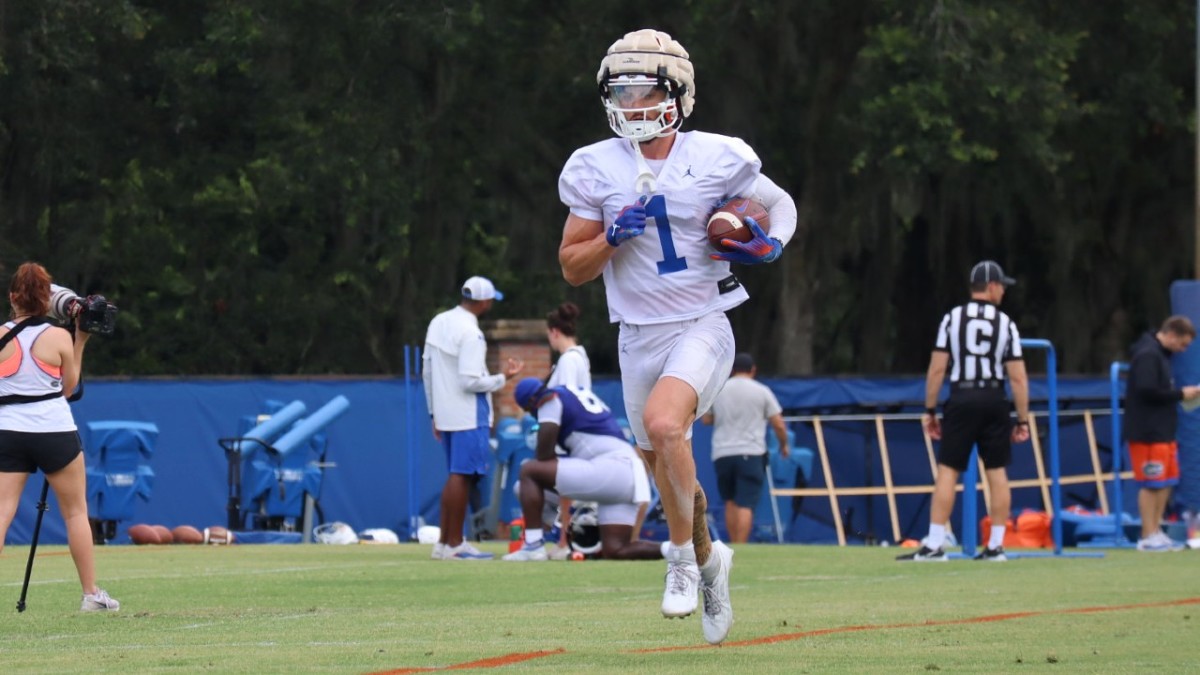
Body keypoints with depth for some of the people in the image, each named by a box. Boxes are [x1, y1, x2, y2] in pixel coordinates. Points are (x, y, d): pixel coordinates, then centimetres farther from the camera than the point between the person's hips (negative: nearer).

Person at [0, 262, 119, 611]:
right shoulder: (59, 337, -5)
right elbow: (69, 385, 6)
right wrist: (81, 342, 11)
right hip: (55, 431, -1)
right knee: (76, 511, 12)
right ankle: (91, 594, 17)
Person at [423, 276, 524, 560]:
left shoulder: (439, 323, 10)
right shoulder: (471, 333, -16)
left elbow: (427, 370, 14)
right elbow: (470, 381, -21)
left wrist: (434, 412, 20)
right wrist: (503, 378, -7)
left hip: (445, 415, 9)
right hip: (468, 416, -9)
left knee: (457, 476, 15)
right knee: (462, 476, -6)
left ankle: (444, 542, 16)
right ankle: (454, 545, -6)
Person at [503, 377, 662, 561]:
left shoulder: (550, 399, 3)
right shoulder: (583, 394, 28)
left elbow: (544, 456, -1)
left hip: (610, 469, -8)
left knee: (529, 471, -2)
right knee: (615, 551, 11)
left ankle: (533, 546, -8)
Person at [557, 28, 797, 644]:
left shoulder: (716, 159, -7)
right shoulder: (595, 170, -1)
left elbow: (780, 205, 10)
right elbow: (572, 269, 3)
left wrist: (769, 245, -11)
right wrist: (613, 237, -16)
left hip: (702, 324, -4)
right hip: (638, 334, 4)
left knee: (663, 425, -29)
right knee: (667, 472, 13)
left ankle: (683, 561, -10)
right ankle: (709, 559, 42)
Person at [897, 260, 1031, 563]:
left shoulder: (952, 318, 0)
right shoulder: (1005, 324, 1)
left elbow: (937, 369, -4)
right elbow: (1018, 378, -2)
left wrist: (930, 410, 3)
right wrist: (1022, 420, 4)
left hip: (961, 399, -1)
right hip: (994, 400, 1)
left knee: (947, 470, -2)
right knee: (997, 472, 7)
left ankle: (934, 544, -8)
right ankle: (995, 546, 8)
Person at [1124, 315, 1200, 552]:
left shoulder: (1159, 354, 17)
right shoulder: (1148, 355, -15)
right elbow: (1147, 391, -24)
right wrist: (1180, 394, -15)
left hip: (1162, 431, 10)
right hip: (1147, 432, -10)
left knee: (1166, 482, 12)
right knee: (1151, 484, -6)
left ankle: (1156, 532, 18)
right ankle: (1148, 537, -3)